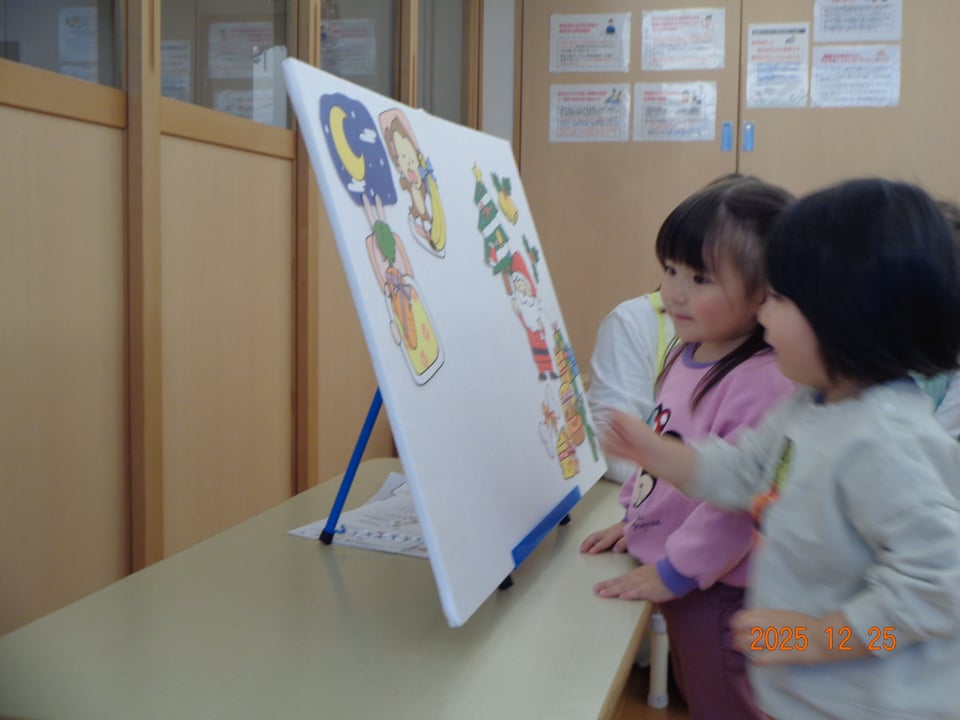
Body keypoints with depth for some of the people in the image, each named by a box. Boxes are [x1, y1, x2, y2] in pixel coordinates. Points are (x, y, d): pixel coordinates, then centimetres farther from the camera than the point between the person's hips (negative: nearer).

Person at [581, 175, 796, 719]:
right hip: (674, 568, 9)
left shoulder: (763, 383, -29)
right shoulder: (689, 356, 1)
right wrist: (634, 518, 14)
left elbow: (739, 500, -30)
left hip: (715, 589, -9)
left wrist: (675, 572, -22)